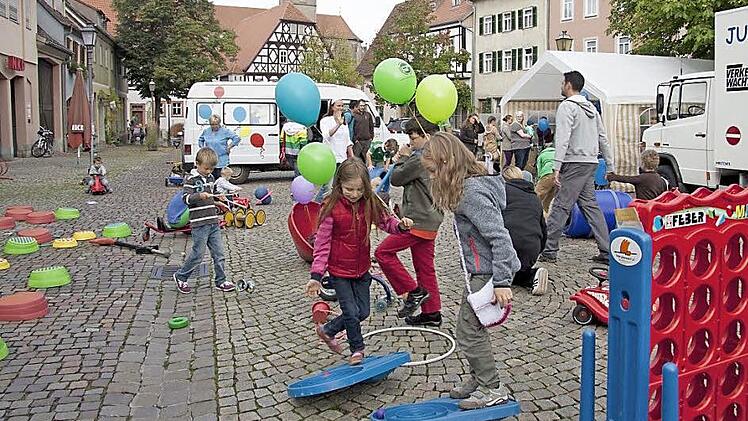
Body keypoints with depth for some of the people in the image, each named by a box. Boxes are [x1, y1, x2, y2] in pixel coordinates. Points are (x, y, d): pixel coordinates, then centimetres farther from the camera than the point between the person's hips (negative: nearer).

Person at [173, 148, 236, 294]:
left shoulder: (211, 178, 15)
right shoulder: (191, 179, -7)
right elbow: (186, 198, -19)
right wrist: (199, 196, -34)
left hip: (214, 222, 7)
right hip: (199, 224, -7)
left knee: (219, 253, 5)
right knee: (198, 254, -3)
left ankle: (221, 281, 14)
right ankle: (180, 277, 16)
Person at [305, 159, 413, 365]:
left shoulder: (370, 203, -7)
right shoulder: (331, 207, -18)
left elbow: (386, 221, 7)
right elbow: (322, 243, -14)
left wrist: (400, 225, -18)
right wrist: (316, 276, -17)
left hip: (362, 269, 5)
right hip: (339, 271, -5)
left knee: (363, 312, 12)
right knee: (351, 311, -2)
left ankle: (327, 330, 34)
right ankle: (357, 349, 23)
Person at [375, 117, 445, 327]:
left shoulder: (421, 158, -17)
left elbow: (396, 179, -10)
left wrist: (403, 158, 2)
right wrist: (407, 158, 8)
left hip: (419, 221, -10)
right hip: (430, 219, 10)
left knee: (383, 252, -4)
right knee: (425, 266, 14)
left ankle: (413, 291, -1)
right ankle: (432, 312, 20)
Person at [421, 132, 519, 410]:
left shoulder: (471, 192, -23)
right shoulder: (467, 186, 9)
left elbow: (499, 237, -25)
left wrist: (502, 282, -24)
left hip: (487, 272, -10)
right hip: (480, 271, 10)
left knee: (468, 332, 0)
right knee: (473, 328, 18)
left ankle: (493, 389, 14)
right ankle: (480, 380, 33)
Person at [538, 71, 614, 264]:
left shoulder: (567, 106, -7)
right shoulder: (591, 107, 19)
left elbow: (563, 139, -17)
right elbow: (603, 138, 19)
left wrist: (556, 167, -21)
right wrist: (610, 165, 21)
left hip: (575, 163, -8)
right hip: (591, 163, 9)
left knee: (561, 206, -7)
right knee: (590, 205, 11)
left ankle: (549, 251, -6)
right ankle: (606, 251, 10)